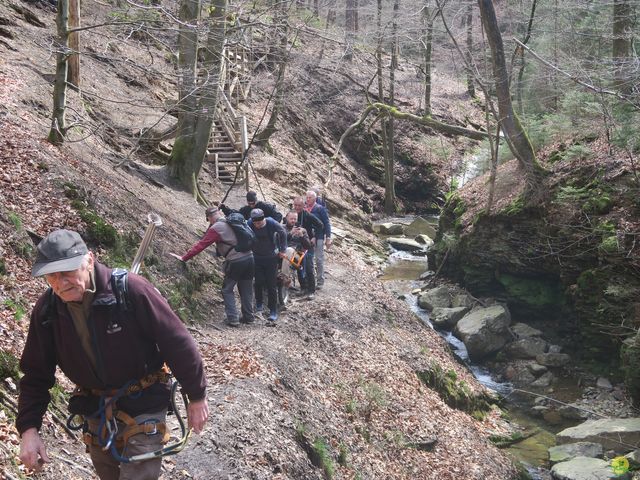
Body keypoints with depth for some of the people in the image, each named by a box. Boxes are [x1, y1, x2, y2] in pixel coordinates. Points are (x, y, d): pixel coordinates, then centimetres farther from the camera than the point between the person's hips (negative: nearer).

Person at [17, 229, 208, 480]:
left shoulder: (130, 289, -26)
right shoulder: (46, 311, -10)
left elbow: (177, 342, -19)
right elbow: (36, 375, 0)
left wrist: (197, 396, -12)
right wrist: (29, 428, -11)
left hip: (143, 406, -5)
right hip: (96, 411, 5)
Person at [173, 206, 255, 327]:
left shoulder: (215, 228, -8)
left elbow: (201, 245, -9)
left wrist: (184, 258, -5)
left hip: (235, 262, -6)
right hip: (249, 258, 6)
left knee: (227, 290, 10)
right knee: (246, 289, 18)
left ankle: (232, 319, 3)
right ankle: (248, 316, 24)